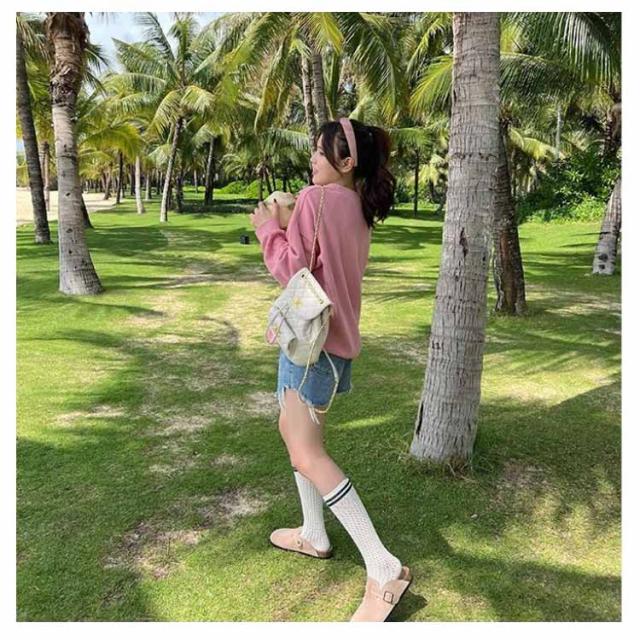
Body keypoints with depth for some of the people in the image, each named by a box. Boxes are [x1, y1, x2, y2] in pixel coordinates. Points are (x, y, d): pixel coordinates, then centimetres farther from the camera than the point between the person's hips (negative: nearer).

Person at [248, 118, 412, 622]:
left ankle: (384, 568, -9)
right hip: (335, 332, 10)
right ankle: (314, 535, 33)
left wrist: (269, 228, -1)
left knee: (308, 454, -10)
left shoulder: (316, 199, -14)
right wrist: (288, 225, 14)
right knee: (293, 429, 22)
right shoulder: (360, 210, 12)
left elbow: (292, 269, -16)